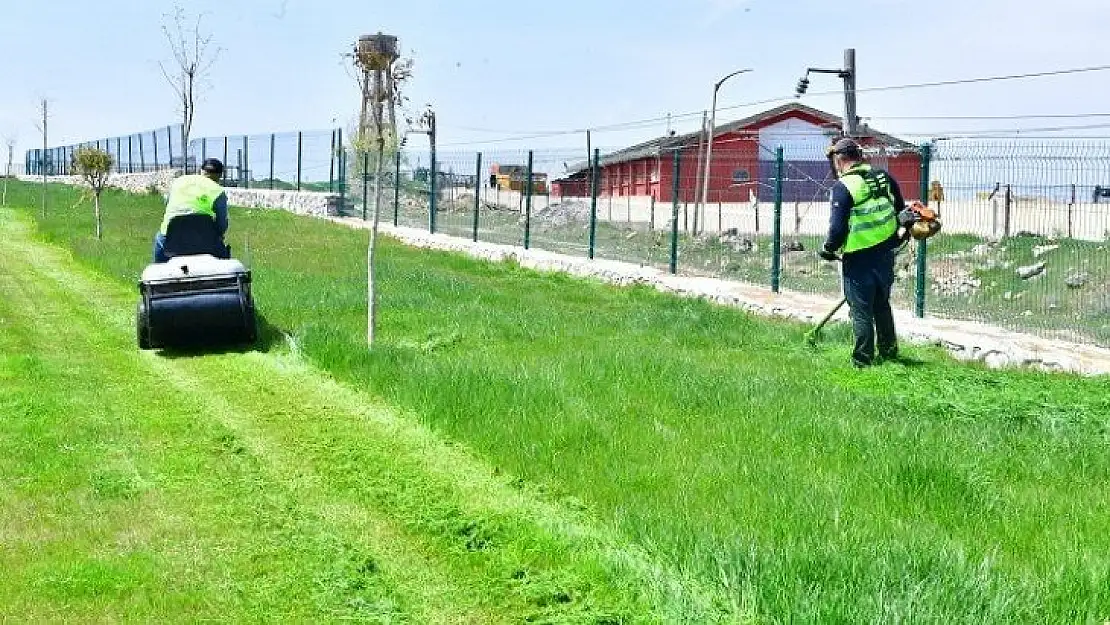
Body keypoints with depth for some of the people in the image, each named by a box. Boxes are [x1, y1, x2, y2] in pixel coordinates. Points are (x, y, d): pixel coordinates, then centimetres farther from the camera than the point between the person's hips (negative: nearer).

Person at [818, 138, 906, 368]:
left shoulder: (843, 186, -15)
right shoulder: (884, 177, 5)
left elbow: (838, 227, -17)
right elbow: (901, 211, 14)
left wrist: (828, 249, 0)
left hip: (858, 259, -6)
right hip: (885, 254, 6)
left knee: (861, 310, 3)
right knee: (882, 305, 22)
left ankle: (863, 360, 9)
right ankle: (889, 351, 32)